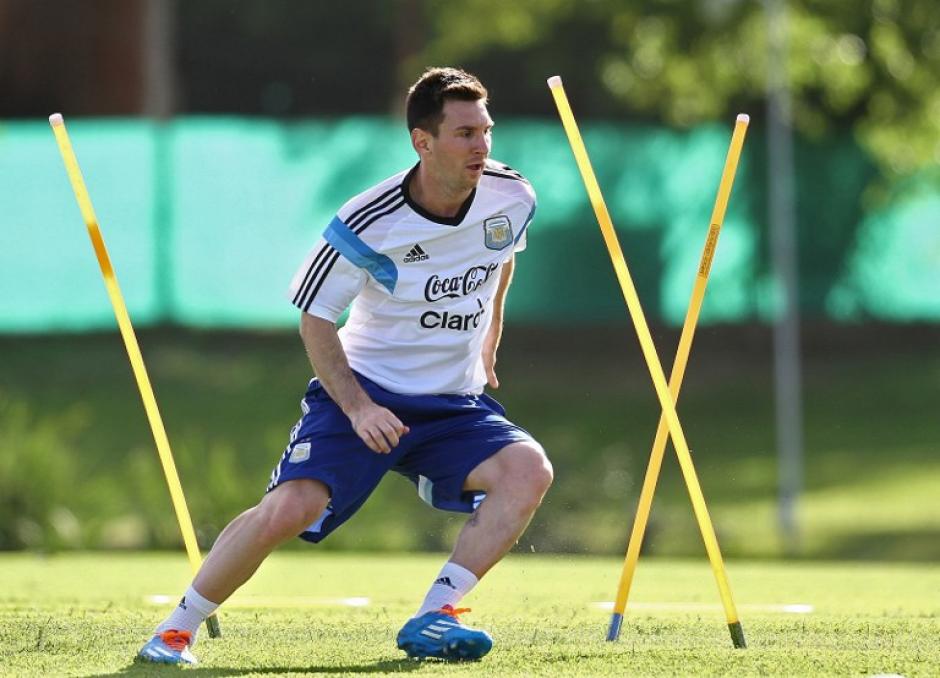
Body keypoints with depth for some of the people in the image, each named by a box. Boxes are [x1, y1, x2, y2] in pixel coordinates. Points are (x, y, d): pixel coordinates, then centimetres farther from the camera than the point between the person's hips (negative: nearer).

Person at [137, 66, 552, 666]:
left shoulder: (510, 197, -6)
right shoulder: (368, 224, -19)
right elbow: (315, 322, -9)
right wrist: (357, 408, -20)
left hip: (455, 405, 4)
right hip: (364, 392, -4)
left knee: (529, 469, -25)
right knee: (291, 507, -23)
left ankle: (434, 618, -22)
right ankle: (179, 627, -1)